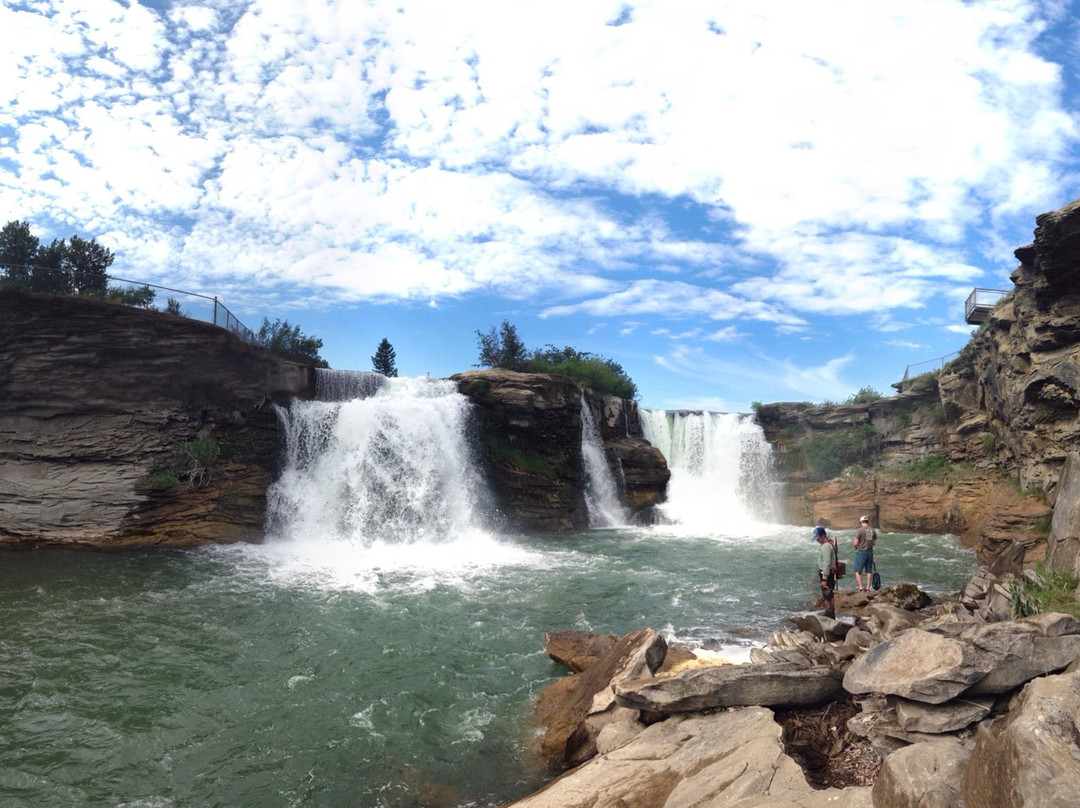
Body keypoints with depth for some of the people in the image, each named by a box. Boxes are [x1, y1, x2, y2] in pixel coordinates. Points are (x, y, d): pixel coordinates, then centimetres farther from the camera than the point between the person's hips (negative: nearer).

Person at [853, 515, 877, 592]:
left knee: (858, 571, 3)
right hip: (870, 552, 6)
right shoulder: (873, 530, 3)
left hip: (861, 552, -6)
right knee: (869, 571, 14)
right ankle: (868, 588, 17)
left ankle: (860, 588, -1)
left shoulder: (859, 530, -14)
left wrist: (854, 543, 7)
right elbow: (874, 542, 9)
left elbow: (856, 543, -15)